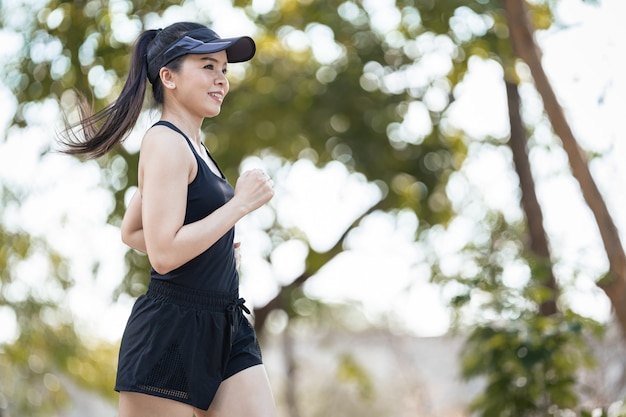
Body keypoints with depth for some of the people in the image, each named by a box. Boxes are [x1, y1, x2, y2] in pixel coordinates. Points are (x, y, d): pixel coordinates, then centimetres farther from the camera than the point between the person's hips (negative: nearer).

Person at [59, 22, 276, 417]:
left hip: (226, 331, 9)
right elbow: (164, 254, -21)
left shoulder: (191, 146, 18)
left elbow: (131, 232, 26)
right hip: (172, 334, -9)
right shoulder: (166, 143, -11)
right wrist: (240, 204, -16)